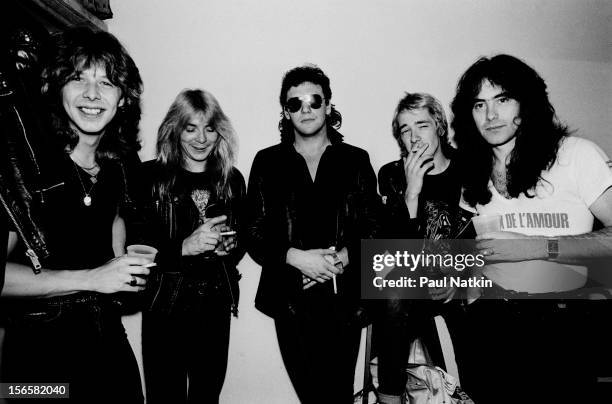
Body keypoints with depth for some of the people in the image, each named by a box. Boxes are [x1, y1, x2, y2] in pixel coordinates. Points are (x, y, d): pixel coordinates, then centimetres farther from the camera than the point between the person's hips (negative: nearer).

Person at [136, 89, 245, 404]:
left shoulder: (232, 180, 6)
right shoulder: (151, 177, -5)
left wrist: (229, 247, -7)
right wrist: (185, 246, -22)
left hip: (216, 306, 3)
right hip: (165, 307, -3)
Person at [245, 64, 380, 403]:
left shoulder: (355, 160, 7)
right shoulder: (267, 162, 6)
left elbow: (374, 229, 4)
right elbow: (254, 233, 1)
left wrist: (343, 257, -13)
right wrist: (296, 257, -14)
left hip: (343, 300, 0)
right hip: (291, 301, 0)